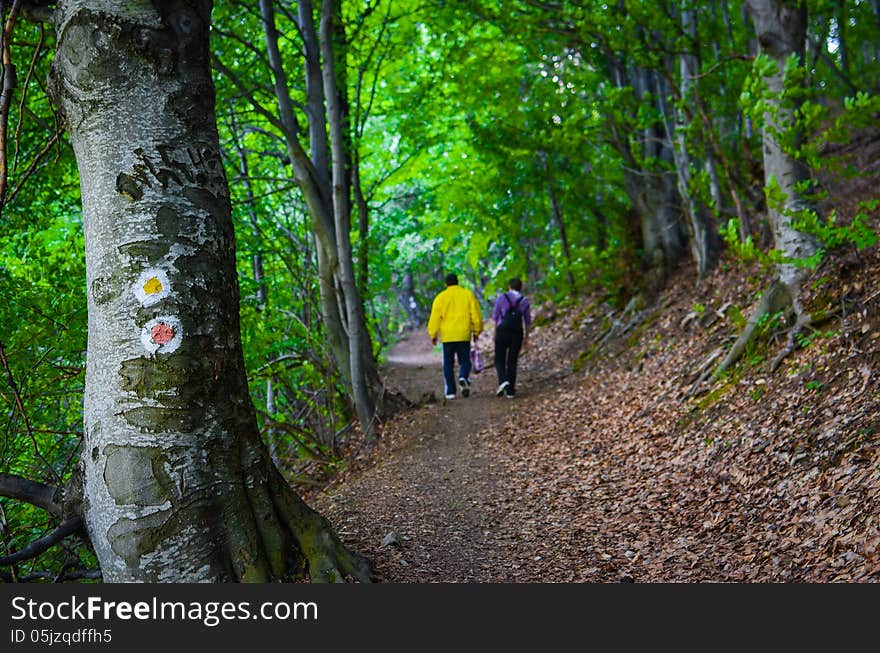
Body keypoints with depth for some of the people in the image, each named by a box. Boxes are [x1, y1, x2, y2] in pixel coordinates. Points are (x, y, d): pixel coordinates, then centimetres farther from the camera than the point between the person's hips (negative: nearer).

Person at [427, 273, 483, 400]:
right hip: (464, 335, 0)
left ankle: (450, 391, 6)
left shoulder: (440, 297, 1)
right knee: (464, 361, 9)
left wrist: (433, 335, 6)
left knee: (448, 364, 9)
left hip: (447, 336, 0)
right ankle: (463, 378, -21)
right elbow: (476, 315, 2)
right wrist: (476, 331, 13)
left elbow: (435, 318, -2)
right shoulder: (468, 294, 4)